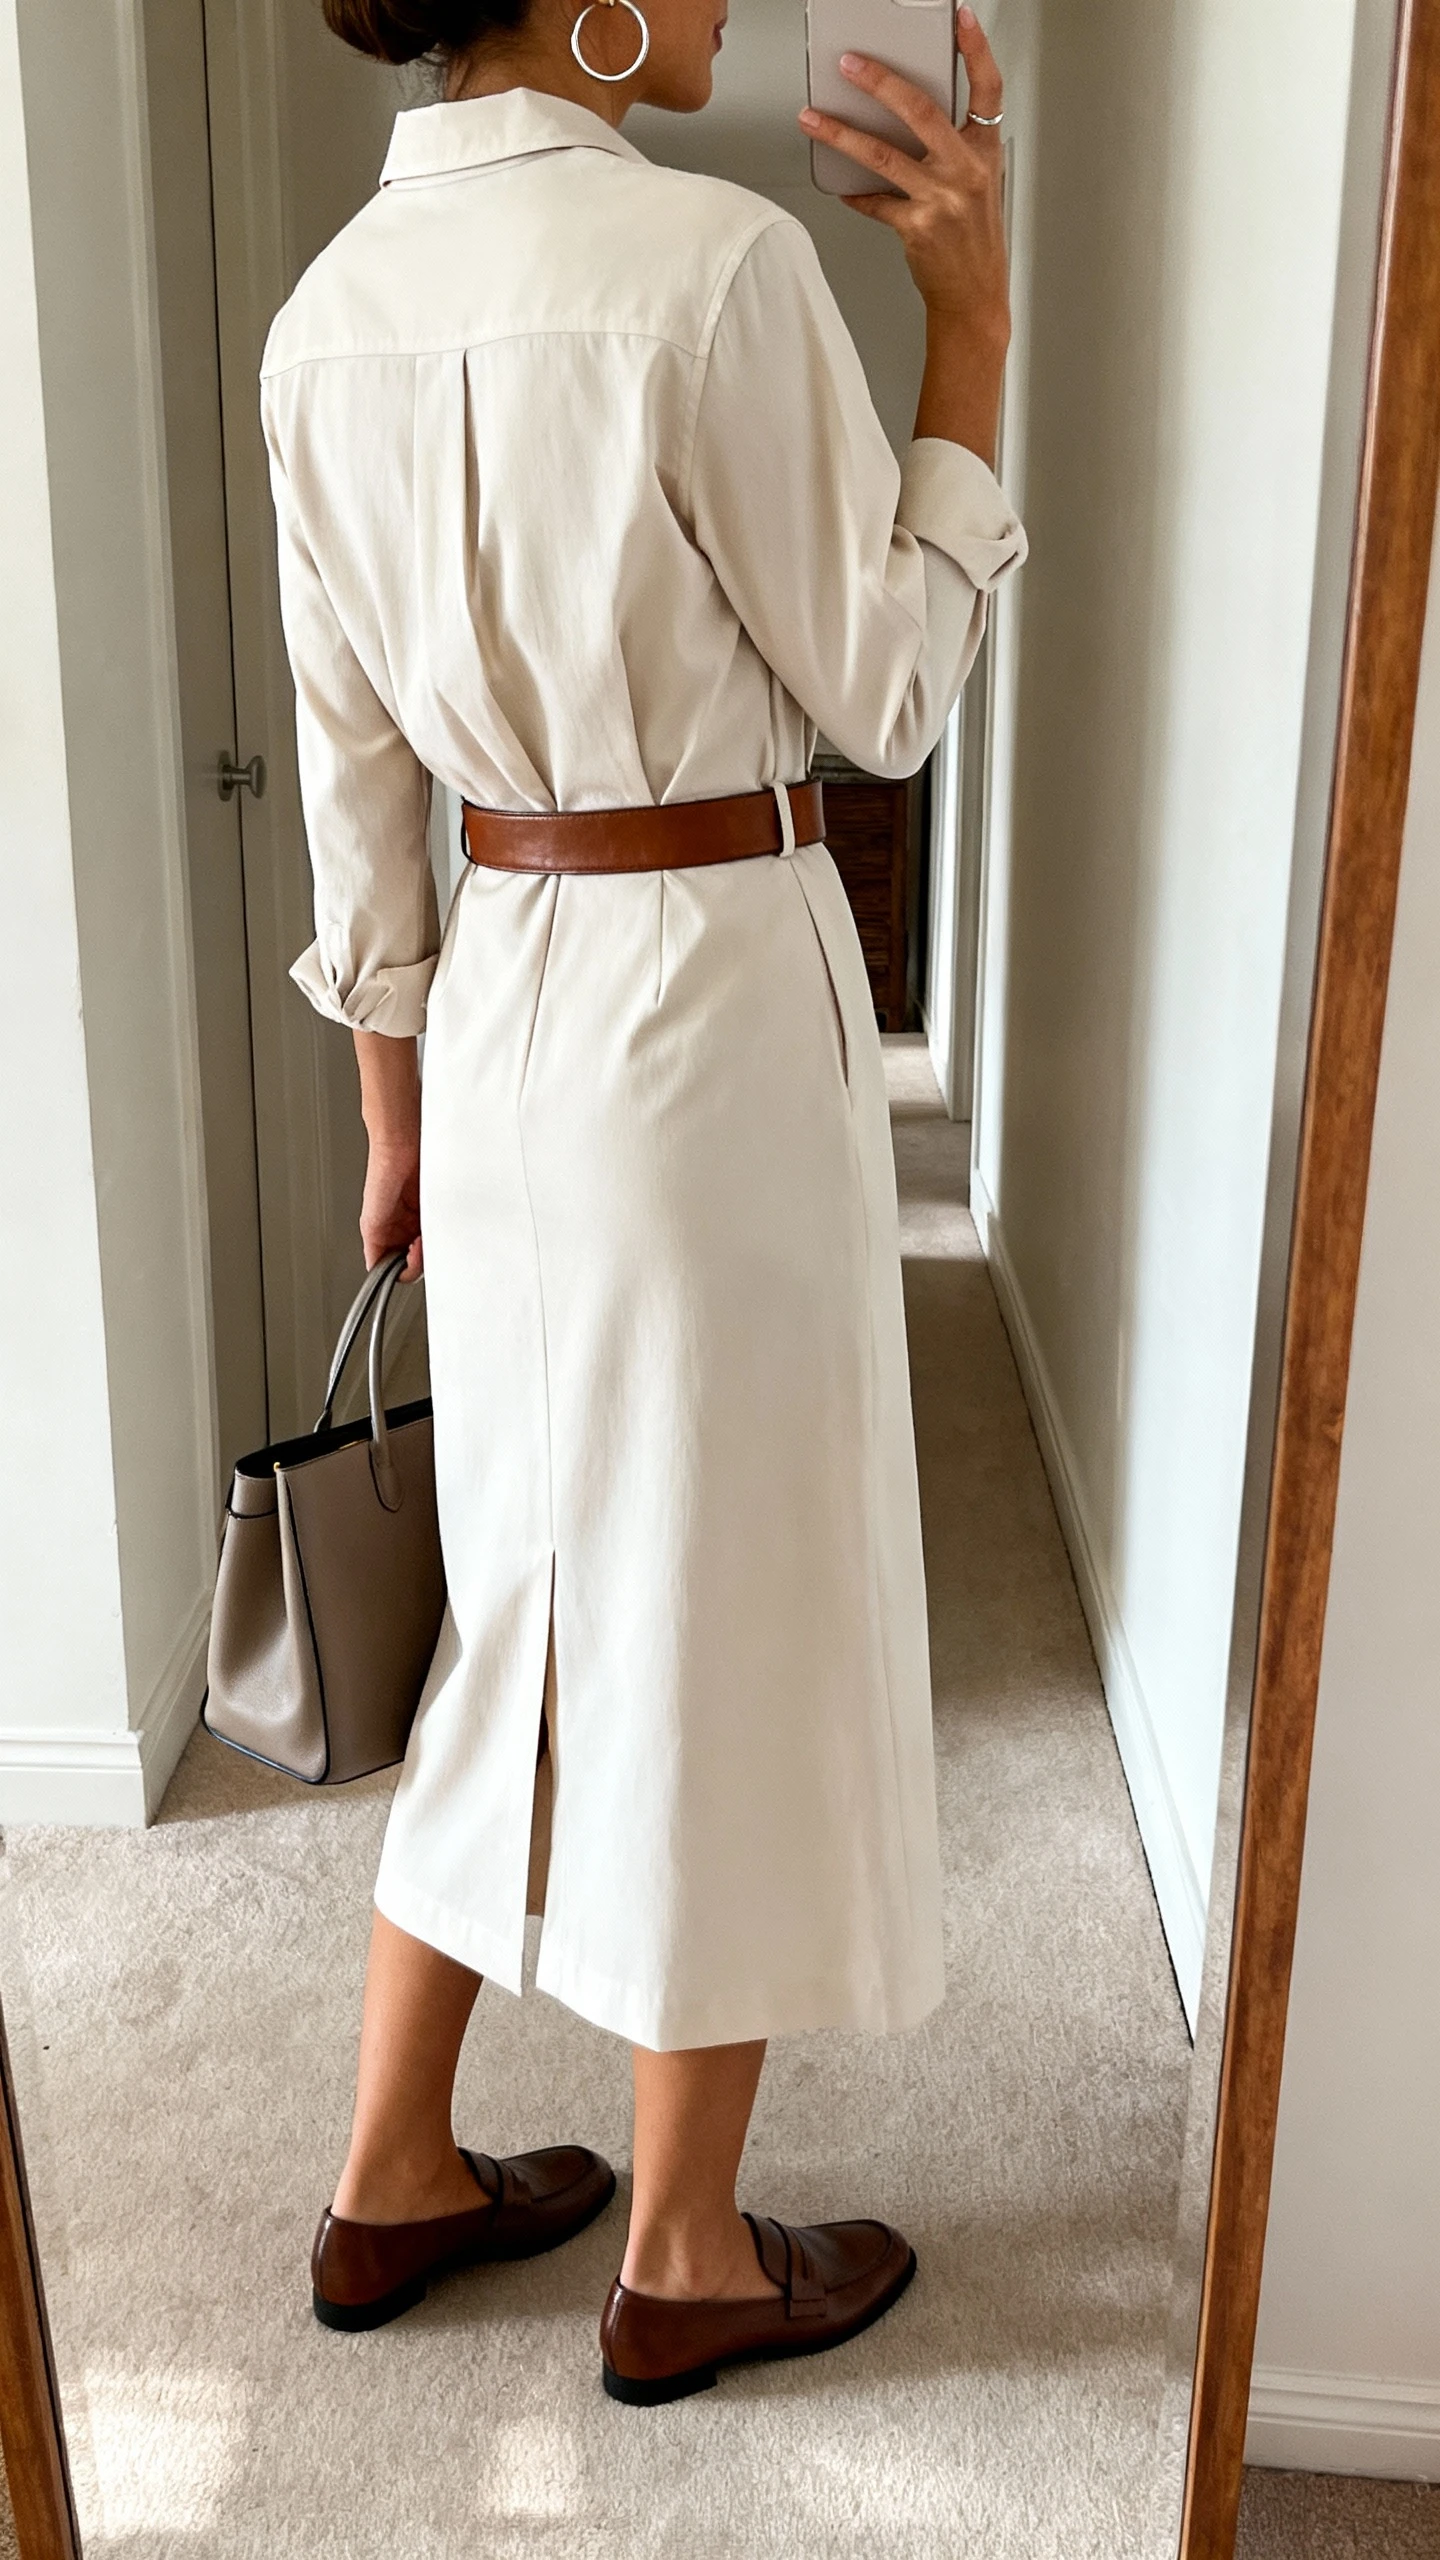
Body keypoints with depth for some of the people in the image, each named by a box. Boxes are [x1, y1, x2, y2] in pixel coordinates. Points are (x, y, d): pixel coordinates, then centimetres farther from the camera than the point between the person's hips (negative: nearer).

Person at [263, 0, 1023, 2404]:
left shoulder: (334, 305, 6)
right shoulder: (713, 260, -16)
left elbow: (348, 761, 9)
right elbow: (883, 695, -8)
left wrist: (398, 1100, 17)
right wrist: (971, 326, -3)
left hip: (497, 992, 7)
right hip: (715, 988, -7)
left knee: (541, 1593, 20)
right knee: (730, 1609, 8)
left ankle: (394, 2181, 35)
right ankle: (687, 2262, 28)